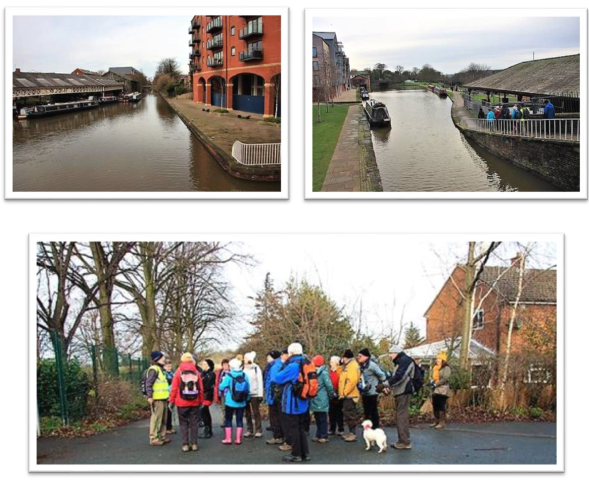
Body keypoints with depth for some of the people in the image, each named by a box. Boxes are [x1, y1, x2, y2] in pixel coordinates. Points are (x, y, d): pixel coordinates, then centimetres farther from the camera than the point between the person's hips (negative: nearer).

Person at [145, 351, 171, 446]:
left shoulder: (160, 369, 19)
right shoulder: (153, 369, -13)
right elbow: (148, 384, -19)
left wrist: (167, 395, 25)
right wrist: (149, 396, -24)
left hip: (163, 398, 10)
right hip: (157, 399, -10)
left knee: (163, 419, 16)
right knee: (156, 418, -8)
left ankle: (162, 436, 24)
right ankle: (154, 438, -5)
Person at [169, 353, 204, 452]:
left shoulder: (178, 372, -4)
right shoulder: (196, 372, 1)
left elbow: (174, 388, -5)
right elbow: (200, 389, 1)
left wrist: (172, 401, 2)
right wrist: (201, 402, 9)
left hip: (182, 403, -1)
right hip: (195, 402, 2)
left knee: (183, 423, 5)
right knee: (194, 423, 9)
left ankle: (185, 445, 1)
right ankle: (194, 444, 8)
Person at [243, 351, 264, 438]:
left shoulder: (256, 368, -4)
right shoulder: (242, 369, 8)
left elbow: (260, 382, -6)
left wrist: (260, 394, -11)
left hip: (254, 394, -5)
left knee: (256, 412, -1)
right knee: (247, 413, 9)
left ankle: (258, 430, 4)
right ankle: (250, 430, 15)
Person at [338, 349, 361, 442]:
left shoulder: (352, 365, -15)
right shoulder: (348, 365, 17)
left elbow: (352, 381, -24)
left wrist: (344, 392, -21)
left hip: (350, 395, -10)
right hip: (347, 395, 10)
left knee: (350, 415, -7)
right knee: (348, 415, 14)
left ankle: (353, 434, -5)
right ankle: (351, 432, 21)